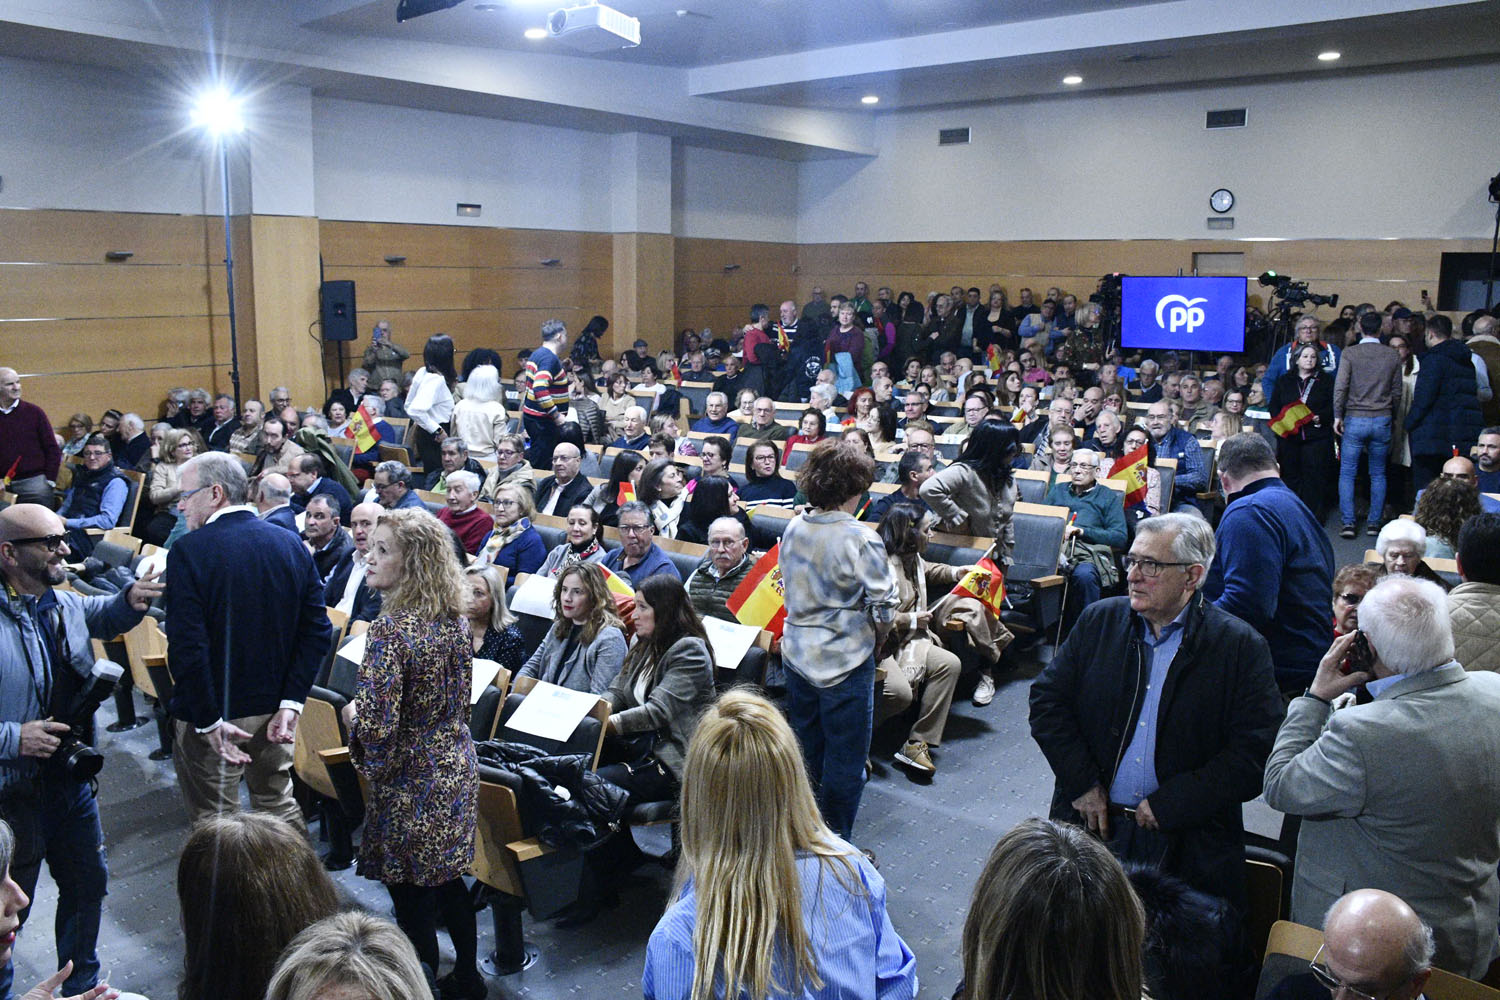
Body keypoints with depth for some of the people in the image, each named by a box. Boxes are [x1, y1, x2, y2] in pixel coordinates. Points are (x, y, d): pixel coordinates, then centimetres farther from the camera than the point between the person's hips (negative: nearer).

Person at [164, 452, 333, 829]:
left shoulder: (188, 551, -15)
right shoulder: (292, 544, -1)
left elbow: (187, 646, -21)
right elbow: (316, 630, -4)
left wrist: (209, 722, -14)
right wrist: (290, 703, -4)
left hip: (212, 715, -5)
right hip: (275, 707, 5)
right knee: (280, 805, 21)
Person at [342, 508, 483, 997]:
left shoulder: (391, 628, -25)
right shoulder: (455, 619, -1)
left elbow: (376, 726, -27)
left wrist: (353, 713, -6)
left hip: (411, 783, -8)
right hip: (456, 770, 8)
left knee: (413, 901, 10)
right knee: (448, 881, 23)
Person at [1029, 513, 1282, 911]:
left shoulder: (1241, 647, -6)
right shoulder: (1099, 620, 4)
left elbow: (1255, 755, -10)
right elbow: (1047, 700, 5)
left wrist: (1169, 805, -13)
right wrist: (1082, 784, -5)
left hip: (1187, 844, -2)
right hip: (1090, 822, 2)